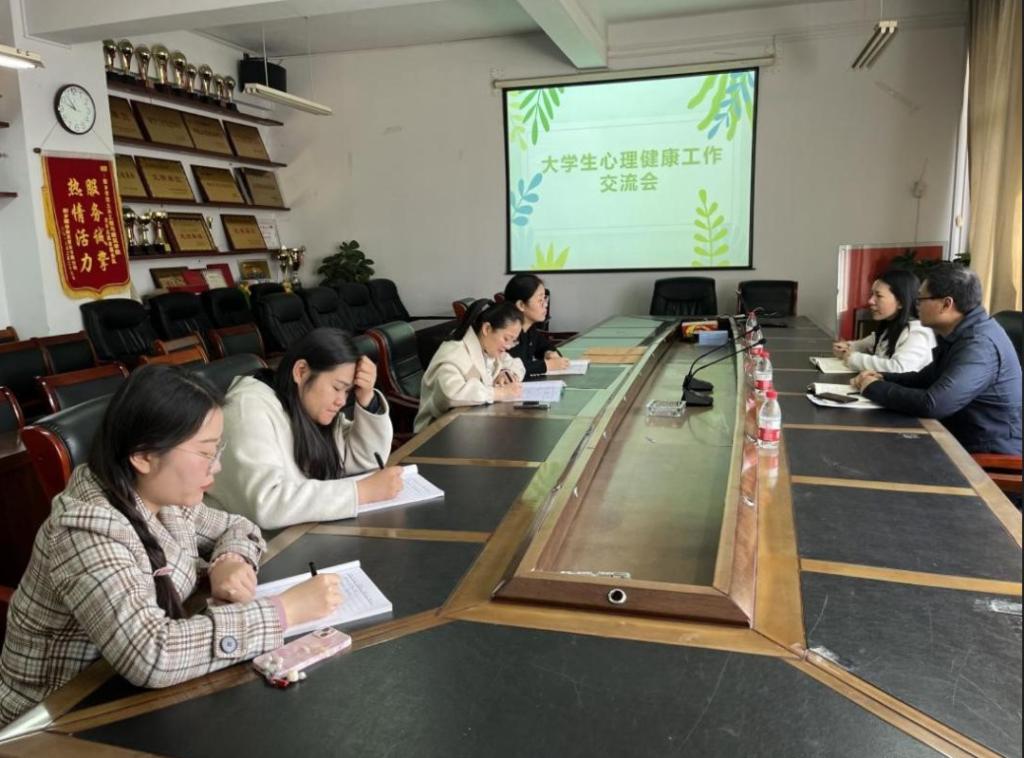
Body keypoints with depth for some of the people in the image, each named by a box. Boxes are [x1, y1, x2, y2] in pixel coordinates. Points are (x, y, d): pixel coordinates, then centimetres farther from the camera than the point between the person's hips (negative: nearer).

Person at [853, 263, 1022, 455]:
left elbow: (931, 405, -34)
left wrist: (874, 388, -18)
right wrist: (882, 379, 0)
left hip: (990, 453, -8)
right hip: (961, 440, 8)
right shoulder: (958, 334, 8)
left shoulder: (979, 345, -25)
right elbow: (925, 379, 18)